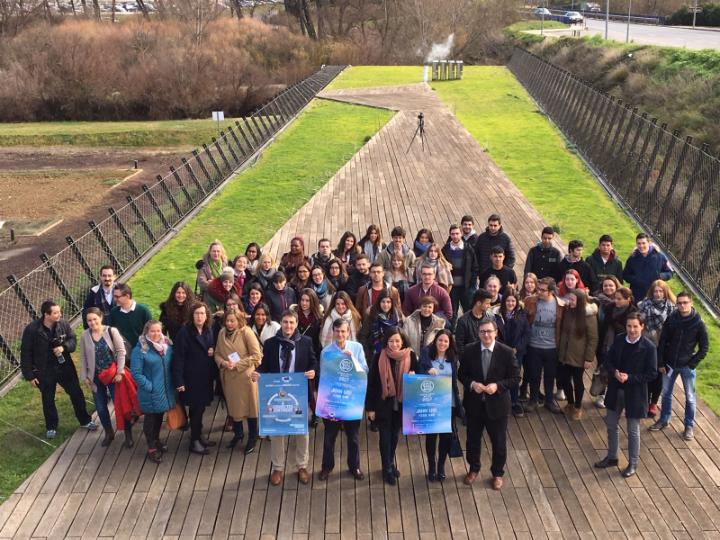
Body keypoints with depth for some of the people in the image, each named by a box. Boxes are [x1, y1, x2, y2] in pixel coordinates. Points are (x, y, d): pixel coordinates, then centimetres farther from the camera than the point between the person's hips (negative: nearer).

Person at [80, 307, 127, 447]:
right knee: (100, 407, 11)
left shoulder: (111, 331, -12)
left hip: (113, 374, -3)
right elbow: (83, 358, 4)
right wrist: (84, 376, 3)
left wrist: (119, 371, -13)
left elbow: (121, 351, -10)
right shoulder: (84, 336, -4)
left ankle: (128, 433, 20)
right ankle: (109, 433, 32)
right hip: (96, 377, 3)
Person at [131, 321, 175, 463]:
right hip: (150, 393, -5)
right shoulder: (140, 349, -15)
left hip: (165, 391, 5)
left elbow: (171, 366, 12)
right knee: (150, 418, 8)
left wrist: (172, 384, 4)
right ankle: (151, 449, 20)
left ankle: (156, 440, 41)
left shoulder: (167, 346, 1)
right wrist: (149, 386, -18)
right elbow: (136, 372, -15)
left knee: (160, 416, 21)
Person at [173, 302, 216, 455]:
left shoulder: (208, 330, 5)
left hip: (206, 376, 6)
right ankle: (194, 441, 14)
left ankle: (198, 436, 28)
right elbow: (179, 357, -16)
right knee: (195, 408, 1)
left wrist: (213, 351, -6)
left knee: (201, 407, 14)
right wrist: (179, 381, -19)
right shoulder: (184, 332, -14)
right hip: (191, 377, -6)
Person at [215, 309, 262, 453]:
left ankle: (252, 438, 22)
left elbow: (257, 356, -15)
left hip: (245, 375, -5)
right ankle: (238, 433, 38)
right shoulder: (222, 333, 2)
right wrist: (222, 362, -12)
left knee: (249, 406, 6)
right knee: (233, 406, 17)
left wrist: (237, 364, -18)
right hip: (228, 376, 5)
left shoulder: (246, 333, -14)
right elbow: (217, 353, 10)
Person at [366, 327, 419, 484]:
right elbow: (371, 383, -8)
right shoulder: (379, 357, -13)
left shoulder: (410, 356, -9)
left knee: (395, 435, 19)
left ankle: (390, 463, 40)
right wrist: (370, 407, -7)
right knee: (385, 436, 7)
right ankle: (387, 469, 24)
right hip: (383, 404, -2)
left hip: (401, 403, 2)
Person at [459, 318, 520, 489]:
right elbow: (461, 374, 1)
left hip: (497, 405, -1)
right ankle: (473, 469, 42)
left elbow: (515, 378, -7)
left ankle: (497, 473, 36)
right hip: (474, 404, 2)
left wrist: (498, 385, -22)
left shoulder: (506, 352, -12)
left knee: (499, 442, 13)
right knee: (473, 439, 18)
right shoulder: (469, 350, -8)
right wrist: (472, 384, -18)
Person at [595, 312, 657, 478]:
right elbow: (608, 361, 4)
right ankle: (612, 457, 36)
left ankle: (633, 464, 27)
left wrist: (629, 378, -23)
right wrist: (614, 372, -16)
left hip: (634, 394, -5)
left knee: (633, 431, 10)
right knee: (612, 425, 17)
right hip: (615, 390, 5)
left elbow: (651, 374, -14)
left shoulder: (649, 347, -17)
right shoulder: (619, 340, -3)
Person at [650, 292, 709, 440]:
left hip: (687, 366, -2)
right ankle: (663, 420, 32)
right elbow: (662, 341, -2)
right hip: (669, 364, 2)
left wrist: (693, 363, -10)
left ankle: (689, 426, 21)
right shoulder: (671, 319, -8)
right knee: (666, 393, 15)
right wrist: (661, 363, -3)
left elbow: (704, 347, -4)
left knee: (690, 397, 7)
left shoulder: (698, 323, -12)